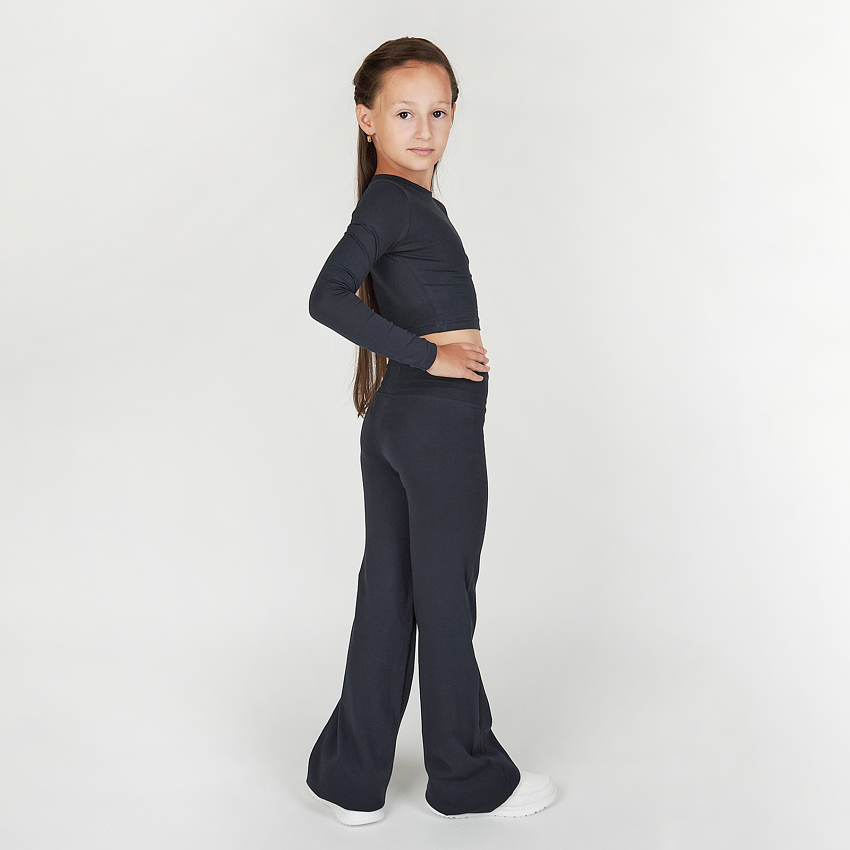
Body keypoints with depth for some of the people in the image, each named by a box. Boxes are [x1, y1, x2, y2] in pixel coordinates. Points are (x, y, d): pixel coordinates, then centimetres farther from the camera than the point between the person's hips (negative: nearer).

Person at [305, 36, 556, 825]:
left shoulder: (403, 200, 15)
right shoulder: (392, 200, -13)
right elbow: (327, 298, -24)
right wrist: (427, 354, -20)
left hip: (397, 417, 9)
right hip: (438, 419, -9)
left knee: (388, 599, 13)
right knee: (446, 604, 5)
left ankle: (352, 777, 22)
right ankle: (470, 777, 23)